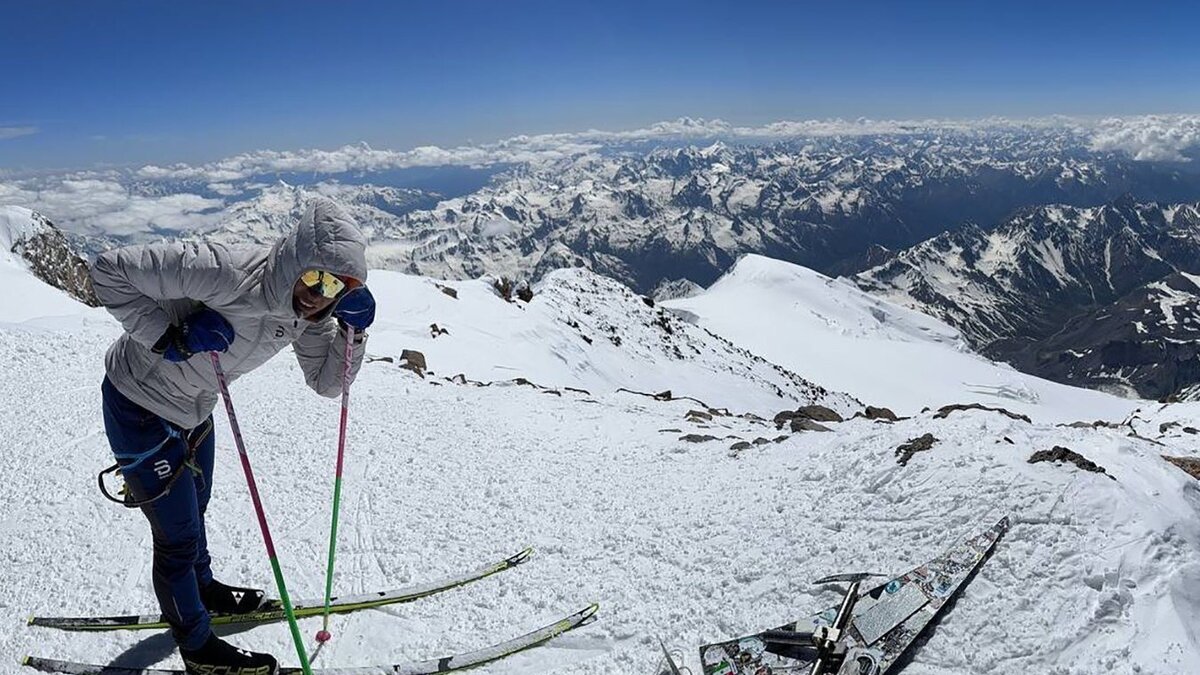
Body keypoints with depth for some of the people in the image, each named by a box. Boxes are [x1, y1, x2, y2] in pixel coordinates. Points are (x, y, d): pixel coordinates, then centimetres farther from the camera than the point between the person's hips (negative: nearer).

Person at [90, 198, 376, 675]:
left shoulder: (307, 309, -14)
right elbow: (109, 269, -31)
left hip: (194, 409, 7)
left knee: (193, 508, 30)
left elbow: (327, 383, -9)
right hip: (141, 408, -7)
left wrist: (353, 329, -25)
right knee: (178, 535, 7)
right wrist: (170, 336, -36)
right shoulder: (224, 273, -37)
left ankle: (202, 589, 57)